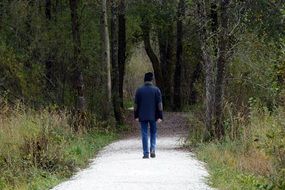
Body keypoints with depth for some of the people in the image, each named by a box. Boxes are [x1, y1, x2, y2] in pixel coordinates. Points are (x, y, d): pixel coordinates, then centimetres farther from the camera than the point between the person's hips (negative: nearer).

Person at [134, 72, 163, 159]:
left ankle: (146, 153, 0)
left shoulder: (139, 90, 1)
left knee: (144, 134, 3)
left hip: (142, 116, 0)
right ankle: (152, 149, -4)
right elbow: (159, 104, -4)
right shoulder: (156, 90, -2)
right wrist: (160, 116, -3)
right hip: (153, 116, 0)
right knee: (153, 133, 14)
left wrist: (136, 116, 10)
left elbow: (136, 104, 3)